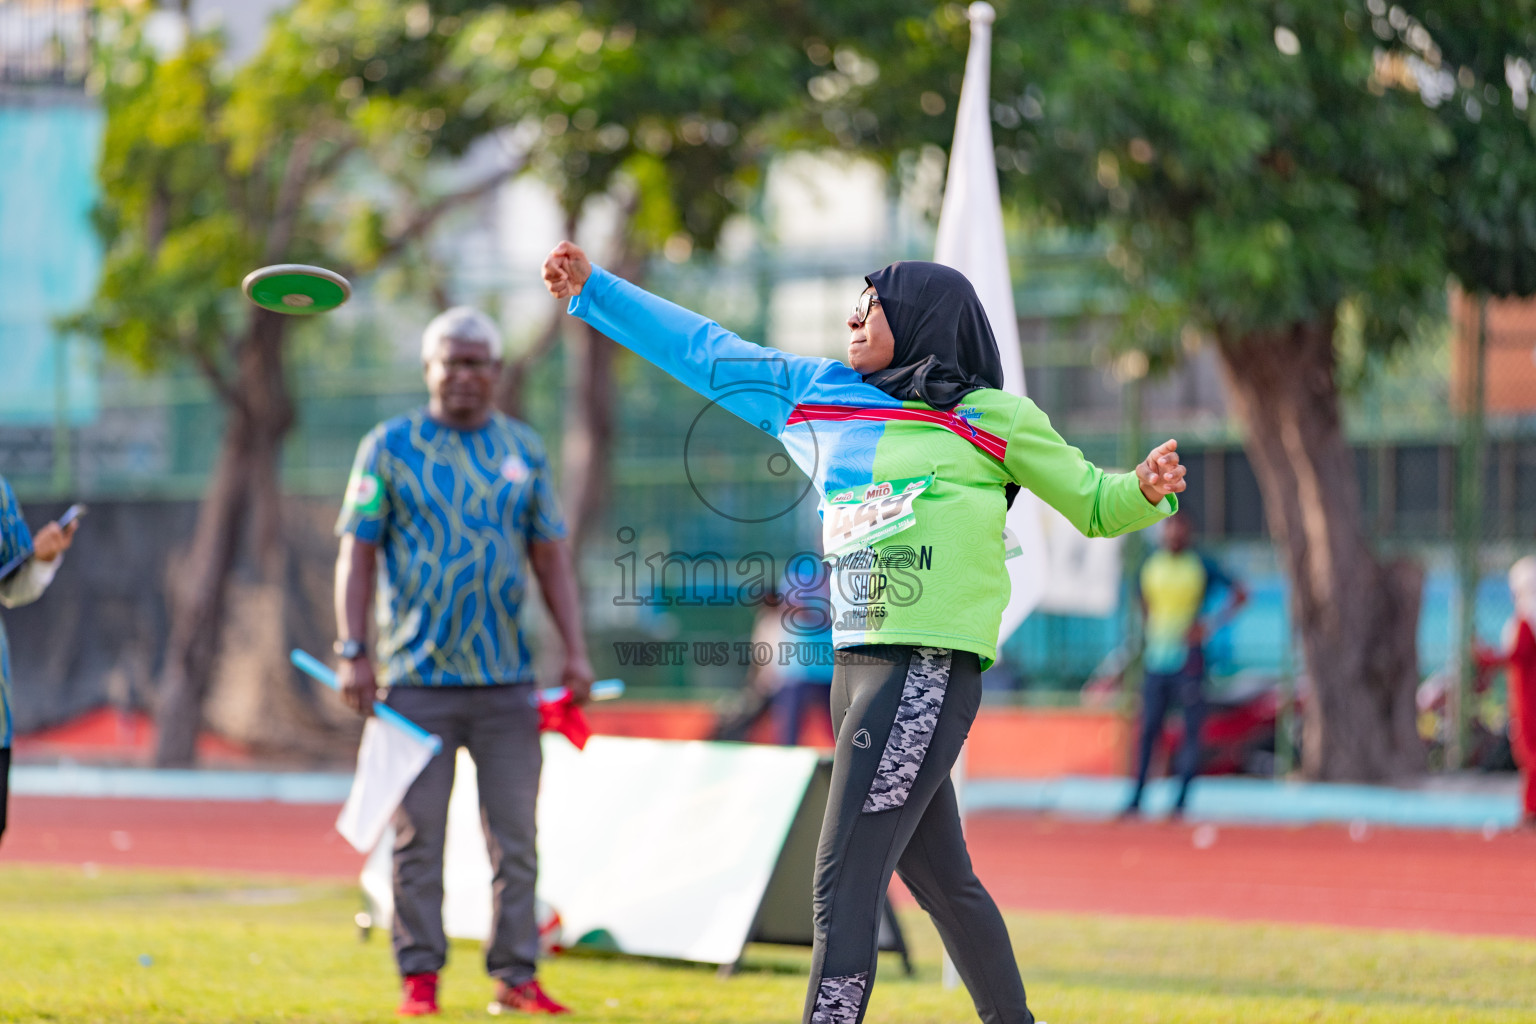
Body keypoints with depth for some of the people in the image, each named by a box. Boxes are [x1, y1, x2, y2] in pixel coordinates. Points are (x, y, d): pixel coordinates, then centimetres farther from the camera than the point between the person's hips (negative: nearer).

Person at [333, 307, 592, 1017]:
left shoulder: (524, 450, 11)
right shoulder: (390, 447, 3)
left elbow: (551, 555, 13)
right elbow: (358, 552, 0)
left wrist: (575, 649, 4)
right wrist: (353, 652, -8)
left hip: (507, 680, 3)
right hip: (418, 678, -2)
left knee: (516, 834, 2)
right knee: (419, 834, 0)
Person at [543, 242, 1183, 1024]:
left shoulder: (996, 419, 2)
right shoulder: (815, 393, 17)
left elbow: (1093, 506, 8)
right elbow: (700, 349, 22)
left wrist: (1146, 492, -13)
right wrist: (591, 289, 22)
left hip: (929, 671, -6)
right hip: (856, 667, 6)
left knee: (845, 877, -14)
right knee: (939, 879, 13)